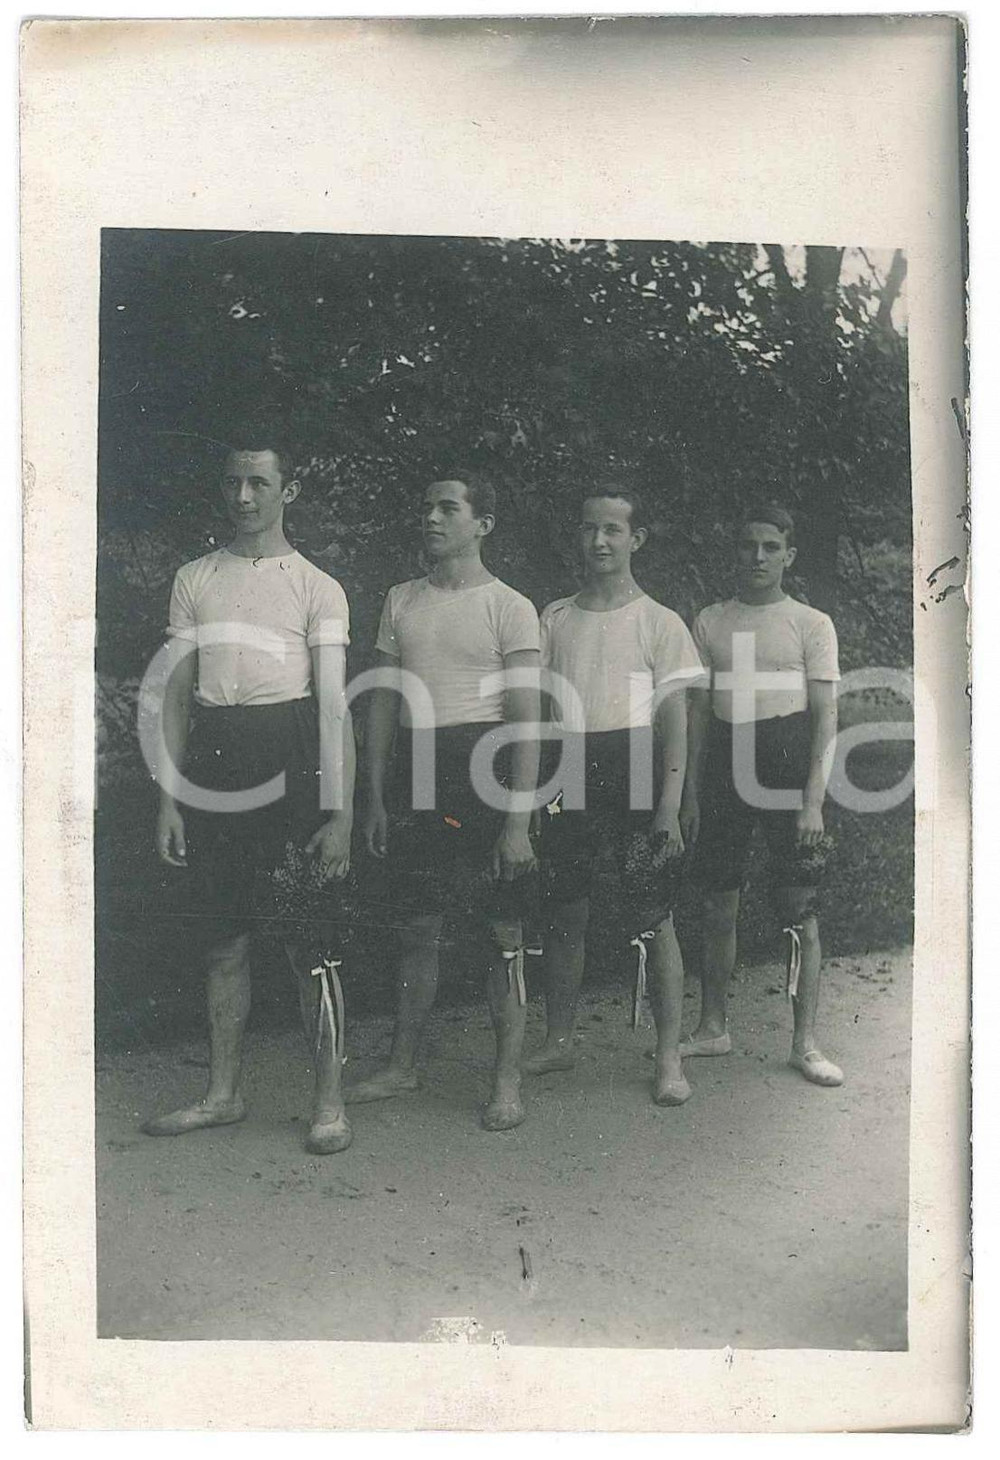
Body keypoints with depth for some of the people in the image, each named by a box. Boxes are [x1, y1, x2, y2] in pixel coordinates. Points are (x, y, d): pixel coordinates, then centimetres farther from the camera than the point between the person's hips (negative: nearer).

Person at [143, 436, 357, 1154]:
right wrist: (169, 799, 6)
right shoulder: (194, 579, 13)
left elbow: (334, 706, -3)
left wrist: (340, 812, -11)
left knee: (310, 937, -3)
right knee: (225, 933, 10)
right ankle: (224, 1093, 23)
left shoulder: (317, 587, 3)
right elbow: (177, 694, 13)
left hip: (288, 750, -4)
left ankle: (330, 1102, 9)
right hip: (214, 754, 4)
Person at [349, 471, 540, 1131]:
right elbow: (385, 700, 14)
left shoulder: (509, 607, -3)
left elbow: (526, 721, -8)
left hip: (483, 763, -5)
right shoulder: (401, 601, 13)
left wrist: (518, 820, -14)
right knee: (417, 926, 12)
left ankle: (508, 1081, 12)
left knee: (503, 930, 1)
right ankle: (403, 1065, 25)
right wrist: (376, 797, 10)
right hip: (414, 767, 5)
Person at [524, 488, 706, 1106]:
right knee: (564, 915, 10)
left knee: (655, 919, -2)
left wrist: (668, 805, -11)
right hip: (568, 774, 4)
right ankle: (558, 1042, 24)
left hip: (635, 770, -3)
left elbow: (675, 718, -2)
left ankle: (670, 1058, 8)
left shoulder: (659, 621, 2)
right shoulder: (554, 619, 11)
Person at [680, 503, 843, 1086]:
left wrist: (813, 801, -11)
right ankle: (713, 1027, 22)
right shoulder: (710, 621, 11)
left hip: (787, 770, -3)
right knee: (719, 907, 9)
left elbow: (826, 716, -2)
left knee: (801, 911, -1)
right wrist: (691, 792, 6)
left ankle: (806, 1042, 10)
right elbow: (699, 710, 12)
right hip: (725, 770, 3)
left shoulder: (812, 624, 2)